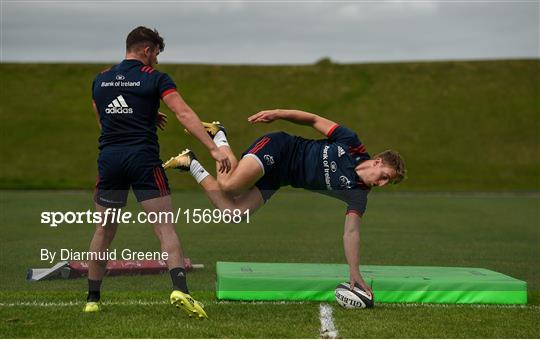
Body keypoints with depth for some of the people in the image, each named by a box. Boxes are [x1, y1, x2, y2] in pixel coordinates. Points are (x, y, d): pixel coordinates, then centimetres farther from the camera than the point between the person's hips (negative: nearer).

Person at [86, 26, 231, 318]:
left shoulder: (100, 80, 14)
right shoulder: (155, 78, 0)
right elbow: (184, 114, -12)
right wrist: (214, 149, -17)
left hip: (109, 159, 4)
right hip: (143, 158, -4)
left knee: (103, 230, 15)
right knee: (166, 228, -4)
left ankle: (92, 298, 20)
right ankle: (180, 289, -21)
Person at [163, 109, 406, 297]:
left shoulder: (358, 194, -5)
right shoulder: (352, 144, -14)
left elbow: (351, 232, -6)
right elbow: (315, 120, -4)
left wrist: (355, 273, -14)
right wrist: (277, 113, -13)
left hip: (277, 179, 5)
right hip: (277, 149, -5)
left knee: (233, 211, -12)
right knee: (228, 185, -28)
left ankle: (192, 164, 8)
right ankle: (219, 136, 1)